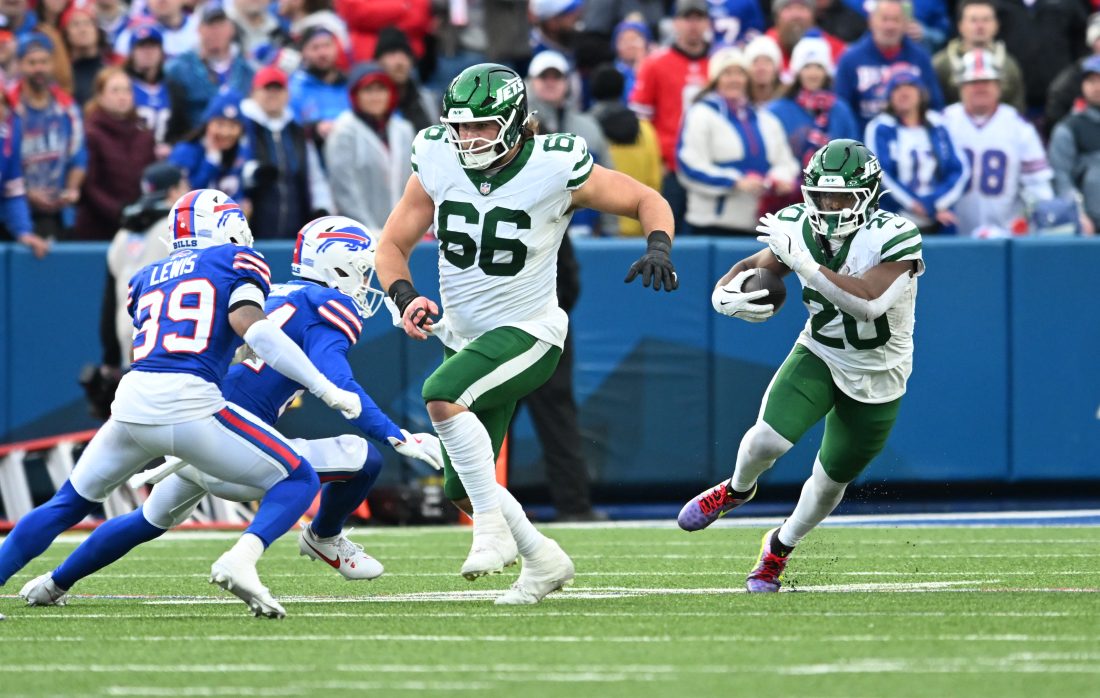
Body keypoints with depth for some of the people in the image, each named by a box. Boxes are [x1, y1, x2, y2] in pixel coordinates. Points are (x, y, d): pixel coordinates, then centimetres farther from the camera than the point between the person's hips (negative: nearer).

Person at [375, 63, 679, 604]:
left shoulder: (555, 168, -17)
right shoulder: (438, 163, -6)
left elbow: (649, 202, -5)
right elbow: (393, 244, 2)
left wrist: (658, 249, -26)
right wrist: (406, 298, -18)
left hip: (526, 333, -6)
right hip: (465, 335, 6)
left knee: (441, 395, -32)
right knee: (462, 488, 8)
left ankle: (494, 524, -22)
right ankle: (542, 560, 30)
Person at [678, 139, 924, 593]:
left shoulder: (895, 239, -29)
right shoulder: (800, 230, -14)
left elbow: (868, 302, -42)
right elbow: (754, 267, 0)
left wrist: (804, 264, -45)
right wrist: (725, 295, -24)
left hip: (877, 381, -2)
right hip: (819, 355, 2)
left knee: (832, 482, 12)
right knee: (767, 440, -22)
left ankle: (781, 547, 42)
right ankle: (737, 490, 14)